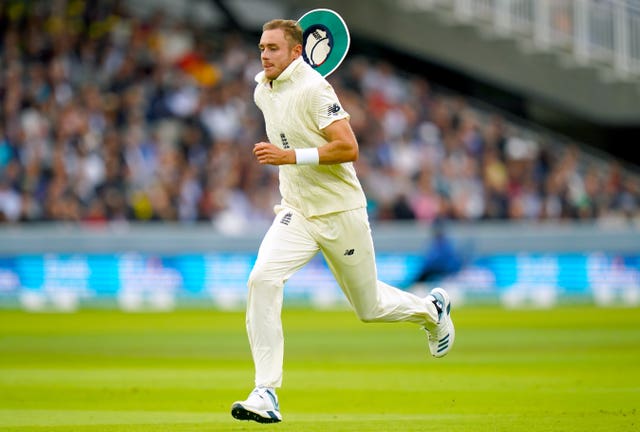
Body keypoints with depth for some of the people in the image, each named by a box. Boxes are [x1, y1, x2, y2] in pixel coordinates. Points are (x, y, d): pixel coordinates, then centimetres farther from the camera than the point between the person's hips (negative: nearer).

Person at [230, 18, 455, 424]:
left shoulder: (313, 89, -18)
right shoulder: (262, 91, 5)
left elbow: (349, 148, -25)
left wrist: (291, 156, -31)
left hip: (340, 212, -5)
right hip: (296, 214, 6)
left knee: (370, 307, 9)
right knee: (262, 279, -20)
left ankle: (431, 308, 44)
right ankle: (266, 395, -22)